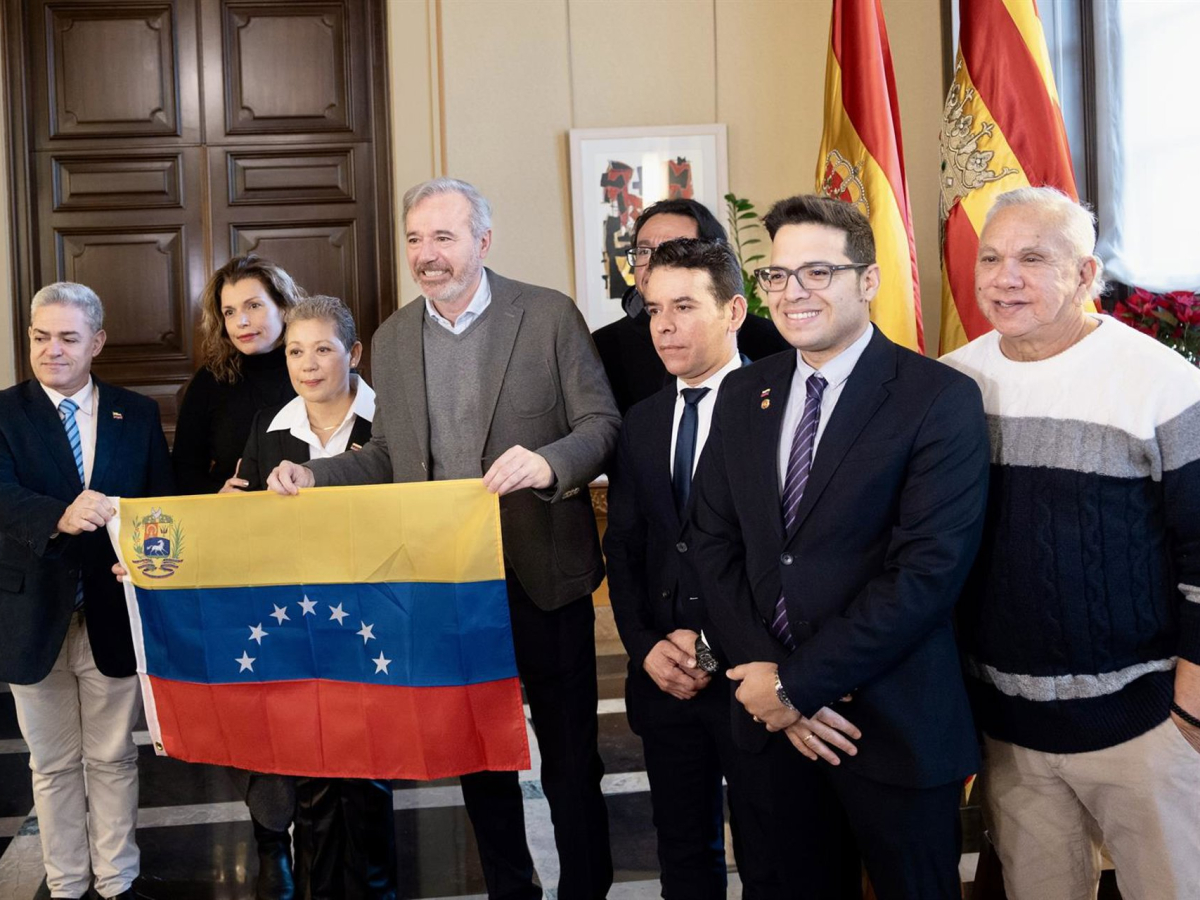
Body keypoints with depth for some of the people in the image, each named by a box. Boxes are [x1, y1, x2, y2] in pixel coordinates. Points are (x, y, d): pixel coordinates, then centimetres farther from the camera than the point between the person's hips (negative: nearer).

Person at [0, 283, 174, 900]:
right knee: (53, 766, 14)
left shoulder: (137, 415, 4)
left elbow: (163, 503, 1)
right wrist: (61, 517, -39)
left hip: (113, 613, 1)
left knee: (113, 758, 13)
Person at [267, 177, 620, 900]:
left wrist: (547, 462, -28)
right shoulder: (393, 337, 7)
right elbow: (387, 456, 13)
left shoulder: (550, 315, -6)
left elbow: (603, 425, -9)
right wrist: (314, 477, -4)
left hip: (542, 576, -4)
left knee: (571, 759, 7)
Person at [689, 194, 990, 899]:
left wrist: (797, 684, -17)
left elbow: (930, 571, -19)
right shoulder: (744, 394, 6)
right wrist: (767, 677, -8)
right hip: (768, 714, 5)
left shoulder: (941, 399, -12)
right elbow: (713, 544, 4)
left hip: (896, 728, -4)